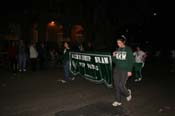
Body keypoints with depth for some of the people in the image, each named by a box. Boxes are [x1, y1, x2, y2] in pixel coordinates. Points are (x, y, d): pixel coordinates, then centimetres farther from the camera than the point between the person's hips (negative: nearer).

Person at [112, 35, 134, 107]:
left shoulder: (128, 50, -6)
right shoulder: (117, 50, 8)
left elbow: (131, 61, -6)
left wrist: (130, 70, -11)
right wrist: (113, 56, -7)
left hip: (125, 71, -5)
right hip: (116, 70, 5)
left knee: (121, 85, -8)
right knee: (116, 85, 5)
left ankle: (128, 93, 25)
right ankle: (118, 101, 19)